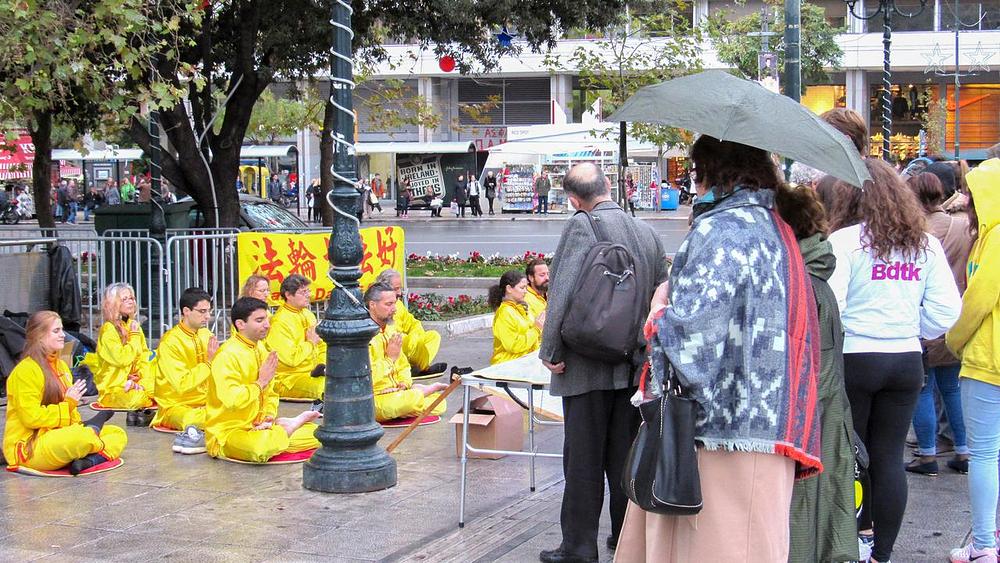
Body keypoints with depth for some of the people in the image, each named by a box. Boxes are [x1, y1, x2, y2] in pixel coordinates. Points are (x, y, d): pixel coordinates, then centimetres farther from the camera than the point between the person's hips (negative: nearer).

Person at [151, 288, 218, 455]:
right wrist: (209, 363, -21)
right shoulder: (170, 342, -12)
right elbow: (182, 385, -20)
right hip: (176, 406, -8)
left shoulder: (206, 335, 8)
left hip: (206, 403, 8)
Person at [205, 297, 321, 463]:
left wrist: (269, 417, -2)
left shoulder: (261, 351, 10)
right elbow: (231, 400, -30)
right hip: (227, 432, -6)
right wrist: (261, 382, -18)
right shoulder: (227, 355, -18)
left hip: (257, 426, 6)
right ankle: (290, 426, -10)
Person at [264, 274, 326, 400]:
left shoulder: (308, 315, 13)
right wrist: (310, 342, -8)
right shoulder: (280, 322, -14)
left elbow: (322, 346, 24)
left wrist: (323, 364, 4)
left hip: (311, 374, 8)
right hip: (287, 379, -8)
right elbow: (291, 358, -23)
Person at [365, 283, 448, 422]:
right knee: (414, 397, -34)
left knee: (439, 402, -8)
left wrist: (404, 383, 3)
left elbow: (403, 366, 24)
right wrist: (390, 358, -16)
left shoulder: (389, 330, 15)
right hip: (376, 400, -8)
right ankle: (427, 389, -5)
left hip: (396, 393, 8)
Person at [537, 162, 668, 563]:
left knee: (583, 461, 1)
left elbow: (563, 293, -19)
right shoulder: (647, 233, 6)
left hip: (588, 365, -6)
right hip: (635, 365, 6)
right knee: (626, 455, 15)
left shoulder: (582, 226, -13)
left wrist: (551, 352, -11)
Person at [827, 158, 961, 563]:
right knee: (889, 457, 9)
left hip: (852, 360, -4)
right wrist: (910, 332, 15)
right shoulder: (925, 245, 5)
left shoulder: (844, 241, -10)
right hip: (906, 362, 4)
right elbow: (946, 310, 1)